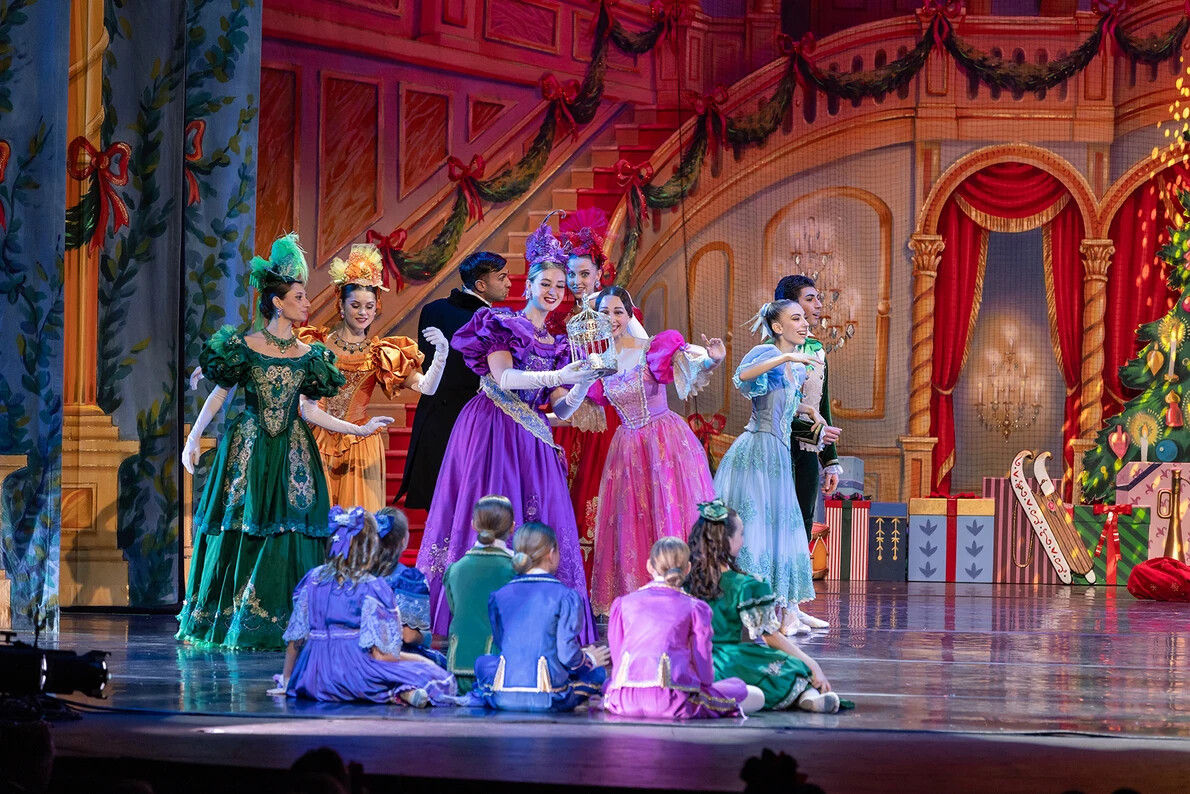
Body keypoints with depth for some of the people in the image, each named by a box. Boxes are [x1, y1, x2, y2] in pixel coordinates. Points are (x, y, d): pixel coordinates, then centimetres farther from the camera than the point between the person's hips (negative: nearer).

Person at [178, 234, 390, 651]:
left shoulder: (306, 355, 8)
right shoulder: (244, 346, -2)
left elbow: (308, 409, 8)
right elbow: (219, 394, 2)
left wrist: (359, 429, 4)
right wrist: (193, 439, -3)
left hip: (290, 455, 3)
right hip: (248, 452, -3)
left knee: (286, 538, -2)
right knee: (240, 535, -2)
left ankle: (274, 628, 1)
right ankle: (224, 623, 6)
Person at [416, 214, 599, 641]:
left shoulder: (559, 346, 17)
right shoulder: (500, 324, 2)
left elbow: (559, 410, 9)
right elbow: (504, 377, -15)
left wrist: (582, 386, -10)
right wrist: (557, 376, -24)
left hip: (531, 442, 5)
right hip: (490, 431, -5)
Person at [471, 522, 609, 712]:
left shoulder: (498, 596, 6)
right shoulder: (566, 596, -7)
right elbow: (567, 654, -10)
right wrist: (590, 660, 14)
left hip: (503, 698, 4)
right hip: (548, 700, -4)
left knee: (484, 662, 34)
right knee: (597, 673, 18)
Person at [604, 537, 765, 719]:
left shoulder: (623, 603, 16)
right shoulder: (695, 608, 7)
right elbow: (703, 670, 4)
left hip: (622, 702, 5)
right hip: (671, 703, -5)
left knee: (608, 683, 44)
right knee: (757, 696, 9)